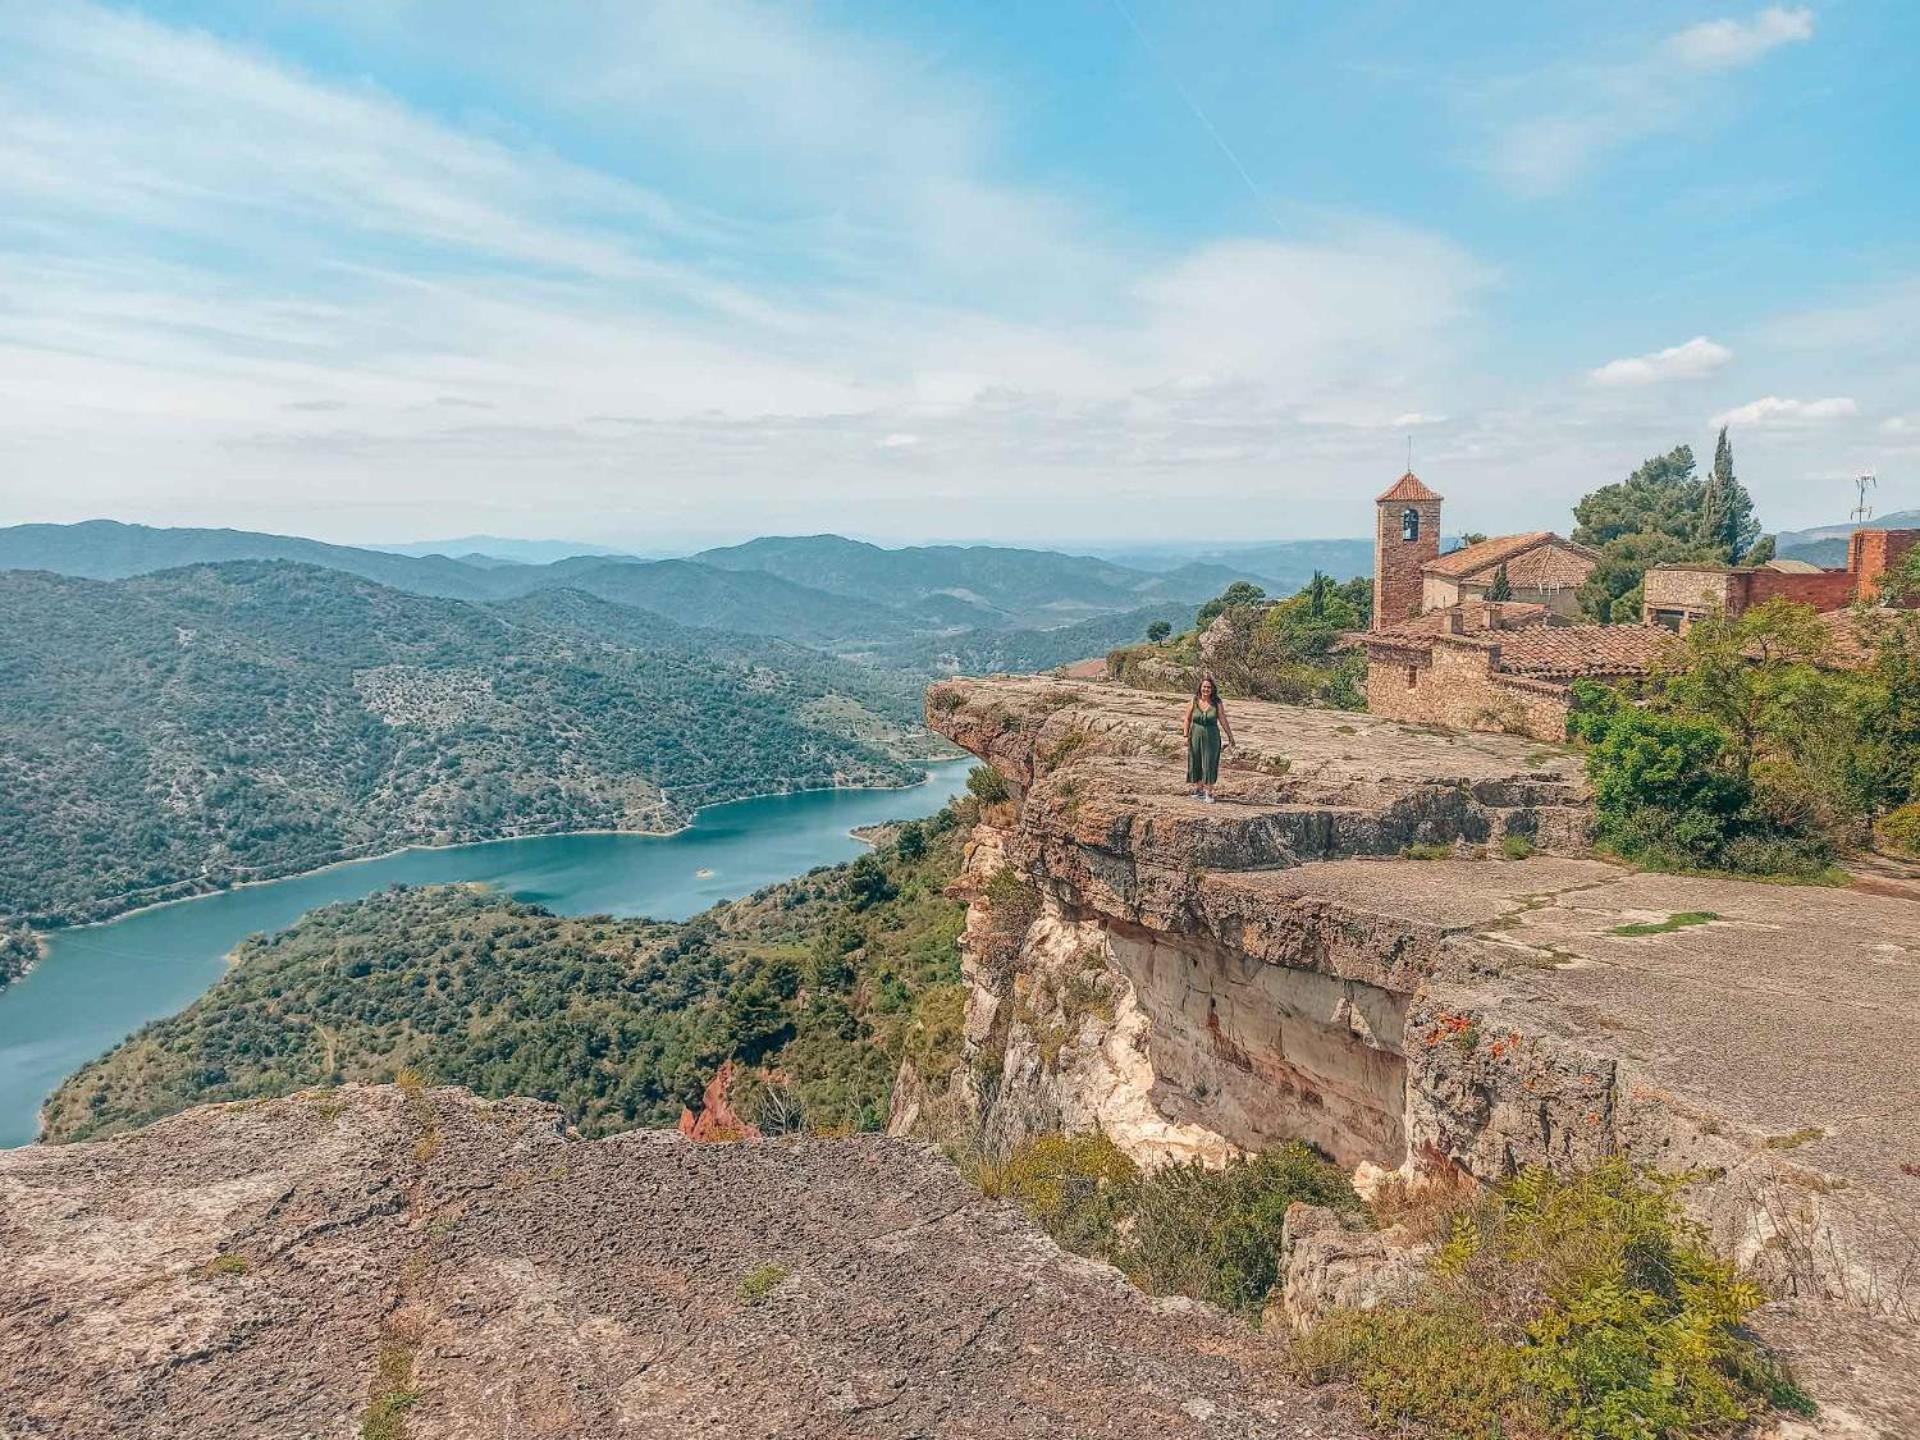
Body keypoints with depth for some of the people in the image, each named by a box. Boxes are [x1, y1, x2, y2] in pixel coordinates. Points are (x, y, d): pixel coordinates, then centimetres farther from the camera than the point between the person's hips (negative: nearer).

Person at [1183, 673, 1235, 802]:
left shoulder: (1217, 703, -5)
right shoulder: (1194, 701, -2)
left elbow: (1223, 721, -1)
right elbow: (1188, 719, 4)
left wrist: (1230, 737, 1)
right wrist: (1186, 736, -2)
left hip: (1211, 737, -2)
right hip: (1196, 736, 2)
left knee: (1209, 765, -6)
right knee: (1196, 763, 11)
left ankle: (1209, 792, -1)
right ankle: (1198, 788, 29)